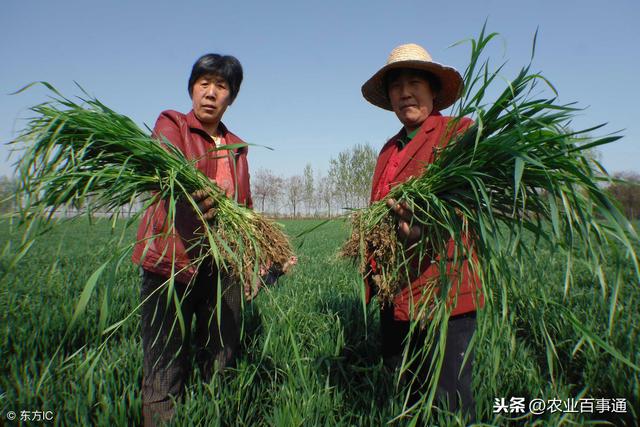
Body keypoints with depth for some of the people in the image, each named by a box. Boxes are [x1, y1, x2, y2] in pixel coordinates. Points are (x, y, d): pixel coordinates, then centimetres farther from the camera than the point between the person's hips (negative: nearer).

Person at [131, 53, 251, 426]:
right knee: (165, 375, -2)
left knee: (222, 370, 10)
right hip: (172, 261, -4)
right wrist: (193, 195, -39)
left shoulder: (237, 147, 21)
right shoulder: (171, 124, 6)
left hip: (225, 266, 5)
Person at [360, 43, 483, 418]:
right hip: (396, 292, 7)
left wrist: (427, 224, -33)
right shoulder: (391, 148, 20)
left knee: (450, 402, 0)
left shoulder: (460, 132, -1)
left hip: (444, 289, -7)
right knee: (409, 397, 18)